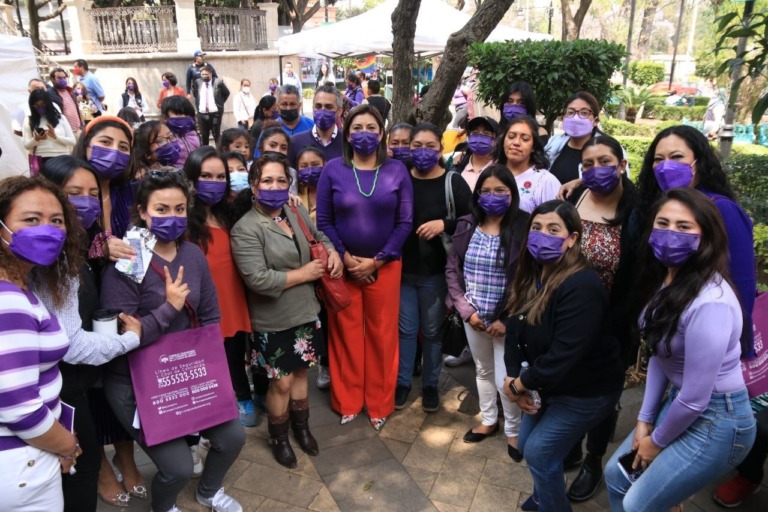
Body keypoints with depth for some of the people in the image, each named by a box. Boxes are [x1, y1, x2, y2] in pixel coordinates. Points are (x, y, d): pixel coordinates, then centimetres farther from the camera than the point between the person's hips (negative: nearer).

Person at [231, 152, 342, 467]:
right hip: (274, 321, -5)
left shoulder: (297, 213, 1)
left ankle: (301, 427, 42)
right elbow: (258, 279, -28)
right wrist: (304, 273, -19)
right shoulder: (246, 229, -20)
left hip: (306, 311, 6)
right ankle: (279, 437, 34)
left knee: (300, 371, 20)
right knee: (281, 381, 9)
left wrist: (333, 252, -3)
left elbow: (319, 236, 20)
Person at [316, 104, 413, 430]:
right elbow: (323, 221, -2)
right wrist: (345, 257, -12)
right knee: (345, 333, 9)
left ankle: (380, 403, 26)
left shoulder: (397, 171, 0)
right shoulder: (332, 170, -1)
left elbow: (405, 221, -3)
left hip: (385, 266, 0)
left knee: (382, 334, 8)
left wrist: (376, 261, -10)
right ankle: (347, 402, 27)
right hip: (342, 265, 0)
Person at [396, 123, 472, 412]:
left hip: (435, 271, -1)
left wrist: (444, 225, -20)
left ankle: (430, 384, 28)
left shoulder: (453, 182, -3)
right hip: (402, 268, 2)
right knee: (405, 328, 10)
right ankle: (402, 382, 26)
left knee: (432, 330, 12)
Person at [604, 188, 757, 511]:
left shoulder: (710, 303, -31)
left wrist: (658, 441, -9)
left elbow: (695, 398, -25)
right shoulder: (664, 279, -4)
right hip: (679, 401, 8)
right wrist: (644, 419, 3)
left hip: (717, 419, -8)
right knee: (617, 475, 18)